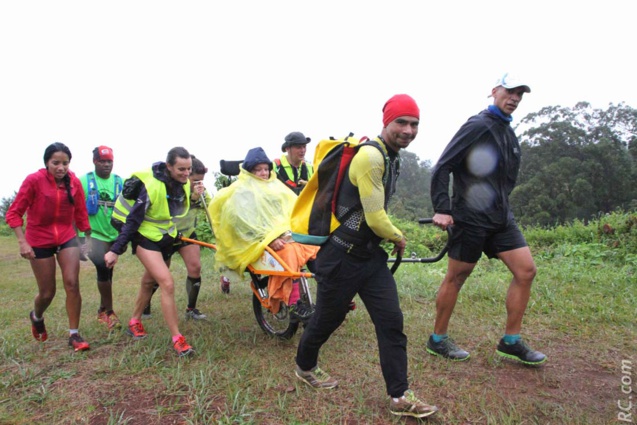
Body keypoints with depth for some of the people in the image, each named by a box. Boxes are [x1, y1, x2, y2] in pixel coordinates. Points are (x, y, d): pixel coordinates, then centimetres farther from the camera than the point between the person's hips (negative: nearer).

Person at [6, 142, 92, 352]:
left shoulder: (74, 181, -6)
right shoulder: (34, 180, -16)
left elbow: (80, 212, 4)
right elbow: (13, 213, -12)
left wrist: (88, 238, 7)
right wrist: (23, 242, -20)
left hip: (67, 238, 2)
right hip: (40, 241, -2)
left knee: (72, 284, -10)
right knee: (47, 292, 7)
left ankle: (74, 335, 3)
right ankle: (36, 317, 43)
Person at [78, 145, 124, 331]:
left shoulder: (119, 182, 1)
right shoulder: (84, 181, -7)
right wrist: (81, 238, -10)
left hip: (115, 235, 4)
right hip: (94, 234, -4)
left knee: (108, 272, 13)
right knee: (103, 268, -16)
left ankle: (102, 310, 30)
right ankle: (109, 312, 1)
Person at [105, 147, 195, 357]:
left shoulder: (183, 183, -6)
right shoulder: (151, 185, -26)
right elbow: (133, 220, -23)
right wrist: (115, 250, -21)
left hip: (166, 237, 7)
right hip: (146, 237, -7)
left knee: (149, 281, 20)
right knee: (168, 284, -18)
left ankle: (134, 322, 42)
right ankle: (177, 339, -10)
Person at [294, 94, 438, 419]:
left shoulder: (391, 158, 10)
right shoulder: (370, 156, -21)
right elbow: (376, 219, -20)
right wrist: (398, 237, -2)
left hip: (371, 255, 8)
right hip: (342, 256, -8)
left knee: (392, 321, 2)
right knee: (327, 319, 11)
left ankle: (400, 397, 12)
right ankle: (304, 367, 38)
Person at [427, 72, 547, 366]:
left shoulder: (509, 133, 16)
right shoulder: (478, 126, -9)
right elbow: (442, 168, -15)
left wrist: (499, 204, 17)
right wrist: (441, 209, -19)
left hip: (501, 217, 8)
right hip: (471, 218, -8)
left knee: (526, 271, 2)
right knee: (455, 278, 1)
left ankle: (510, 342, 14)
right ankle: (437, 340, 17)